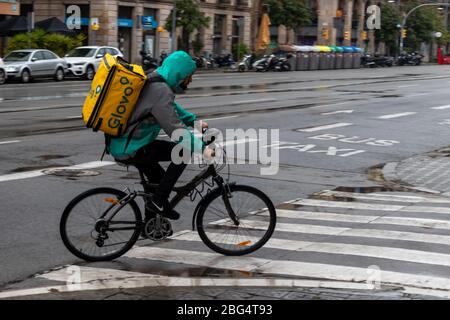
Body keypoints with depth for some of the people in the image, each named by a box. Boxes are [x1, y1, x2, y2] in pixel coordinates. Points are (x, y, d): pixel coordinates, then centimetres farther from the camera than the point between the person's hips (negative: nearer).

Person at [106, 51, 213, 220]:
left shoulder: (153, 80, 10)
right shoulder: (161, 91, -21)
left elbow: (173, 109, 28)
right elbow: (175, 129, -27)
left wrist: (194, 121, 25)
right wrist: (202, 149, -30)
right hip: (129, 150, -10)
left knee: (159, 180, 25)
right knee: (183, 152, -9)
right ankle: (158, 202, -4)